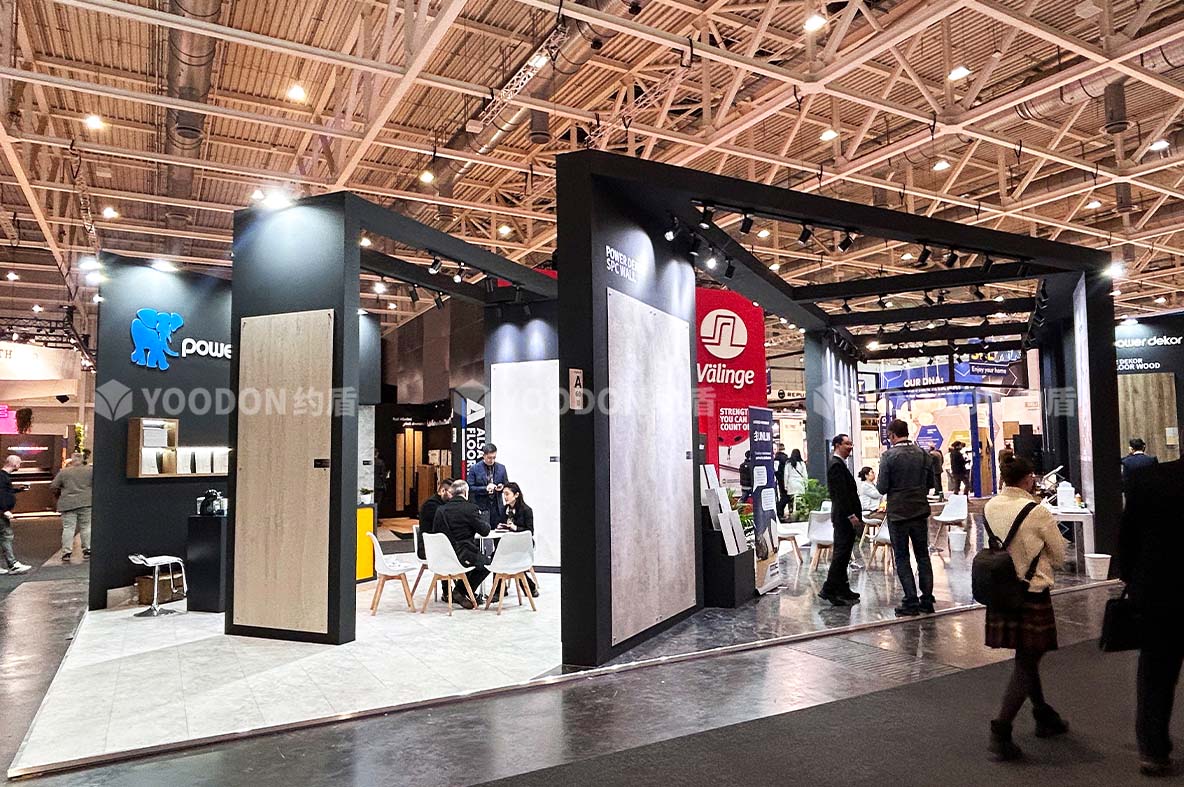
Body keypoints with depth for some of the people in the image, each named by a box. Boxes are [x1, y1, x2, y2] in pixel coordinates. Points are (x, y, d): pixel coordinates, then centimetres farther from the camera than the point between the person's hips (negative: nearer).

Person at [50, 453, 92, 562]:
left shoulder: (63, 472, -1)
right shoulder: (90, 470, 0)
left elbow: (53, 487, 2)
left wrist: (59, 494, 19)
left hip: (68, 504, -1)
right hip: (86, 503, 1)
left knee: (68, 528, 1)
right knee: (86, 527, 8)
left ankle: (67, 553, 0)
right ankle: (87, 550, 11)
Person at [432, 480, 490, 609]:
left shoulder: (440, 510, 3)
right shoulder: (470, 508, -12)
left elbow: (435, 533, 10)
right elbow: (485, 531, -6)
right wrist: (482, 515, 12)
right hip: (461, 557, -7)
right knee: (487, 562, 18)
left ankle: (474, 594, 30)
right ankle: (460, 591, 12)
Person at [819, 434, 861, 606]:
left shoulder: (839, 464, 17)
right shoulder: (836, 465, -15)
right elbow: (841, 493, -21)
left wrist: (855, 515, 19)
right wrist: (851, 515, -22)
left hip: (846, 516, 10)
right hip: (844, 516, -10)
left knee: (842, 553, 13)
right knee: (841, 553, -8)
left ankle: (842, 589, 19)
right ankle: (828, 590, -5)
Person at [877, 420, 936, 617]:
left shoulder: (889, 456, -13)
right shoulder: (923, 454, 1)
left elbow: (882, 488, -13)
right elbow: (930, 483, 8)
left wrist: (878, 481, 7)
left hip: (898, 513, -4)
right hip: (920, 510, 4)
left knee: (902, 558, 4)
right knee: (923, 555, 14)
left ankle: (911, 603, 3)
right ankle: (927, 600, 16)